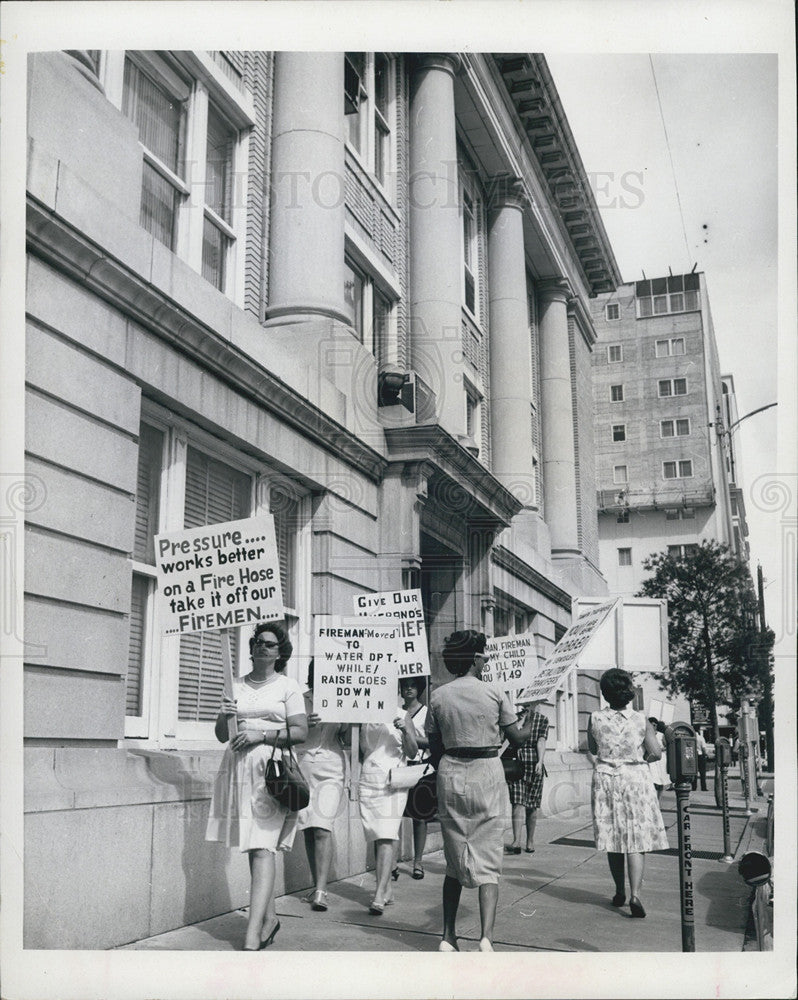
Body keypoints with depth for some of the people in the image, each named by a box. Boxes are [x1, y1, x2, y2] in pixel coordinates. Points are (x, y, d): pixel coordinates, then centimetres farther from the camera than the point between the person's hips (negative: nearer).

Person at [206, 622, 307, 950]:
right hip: (239, 769, 4)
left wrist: (261, 734, -13)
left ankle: (252, 936, -15)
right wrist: (223, 717, -4)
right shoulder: (236, 686, 15)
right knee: (253, 849, 8)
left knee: (262, 850, -12)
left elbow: (300, 731, -4)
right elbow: (221, 736, 17)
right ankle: (269, 918, 23)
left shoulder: (287, 686, 5)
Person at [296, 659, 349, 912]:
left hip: (331, 766, -2)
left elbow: (345, 739, 11)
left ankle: (321, 891, -14)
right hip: (302, 764, 2)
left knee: (322, 828, -13)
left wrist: (348, 723, -8)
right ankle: (317, 885, 18)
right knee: (308, 829, 6)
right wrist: (305, 724, -17)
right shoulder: (301, 699, 3)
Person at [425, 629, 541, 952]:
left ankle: (448, 937, 16)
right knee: (488, 863, 2)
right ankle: (486, 937, -13)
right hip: (487, 774, -2)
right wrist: (530, 722, 26)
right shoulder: (494, 694, -4)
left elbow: (435, 751, 5)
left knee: (454, 862, 15)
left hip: (451, 774, 3)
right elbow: (517, 739, 6)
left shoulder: (438, 696, 1)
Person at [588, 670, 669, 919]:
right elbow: (656, 753, -9)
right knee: (636, 840, -1)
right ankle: (634, 894, -15)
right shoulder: (641, 721, -8)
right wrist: (638, 756, 9)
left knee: (614, 839, 13)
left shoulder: (595, 719, -5)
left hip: (605, 779, 2)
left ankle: (620, 893, 23)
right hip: (635, 779, -2)